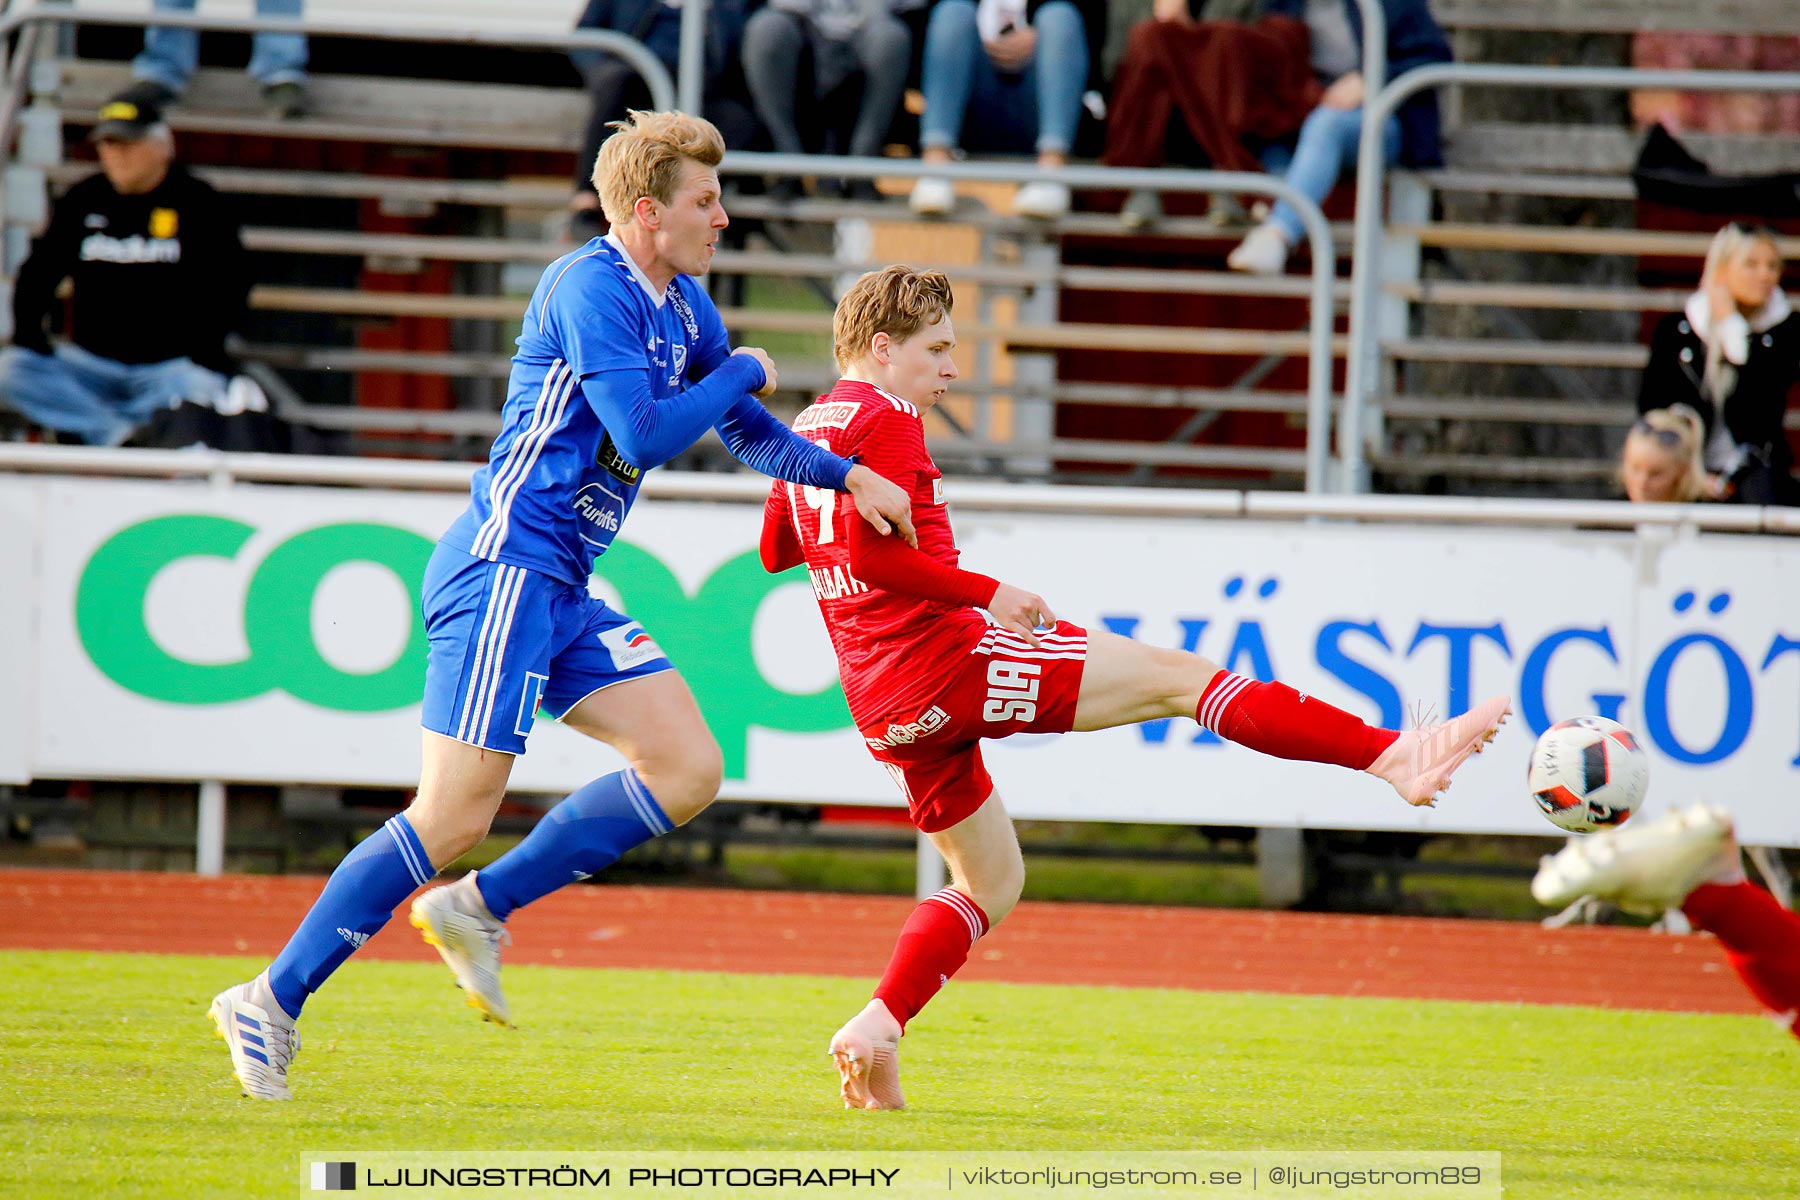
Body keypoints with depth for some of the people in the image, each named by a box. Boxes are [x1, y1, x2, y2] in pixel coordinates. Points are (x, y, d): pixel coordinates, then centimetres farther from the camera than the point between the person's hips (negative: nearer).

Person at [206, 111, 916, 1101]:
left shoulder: (685, 309, 15)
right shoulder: (590, 289, -14)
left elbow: (749, 432, 28)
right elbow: (646, 432, -21)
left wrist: (845, 476, 15)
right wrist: (745, 373, -6)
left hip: (559, 588, 9)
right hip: (504, 567, -9)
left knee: (688, 770, 2)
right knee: (456, 815, -14)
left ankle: (478, 910, 6)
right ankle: (274, 1000, -8)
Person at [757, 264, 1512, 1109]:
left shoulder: (807, 429, 19)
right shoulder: (885, 419, -8)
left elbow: (774, 548, 33)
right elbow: (869, 552, -21)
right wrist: (986, 592, -13)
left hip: (883, 706, 9)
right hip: (941, 655, -9)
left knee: (990, 881, 20)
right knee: (1175, 676, -9)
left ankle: (876, 1029, 2)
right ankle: (1390, 754, -17)